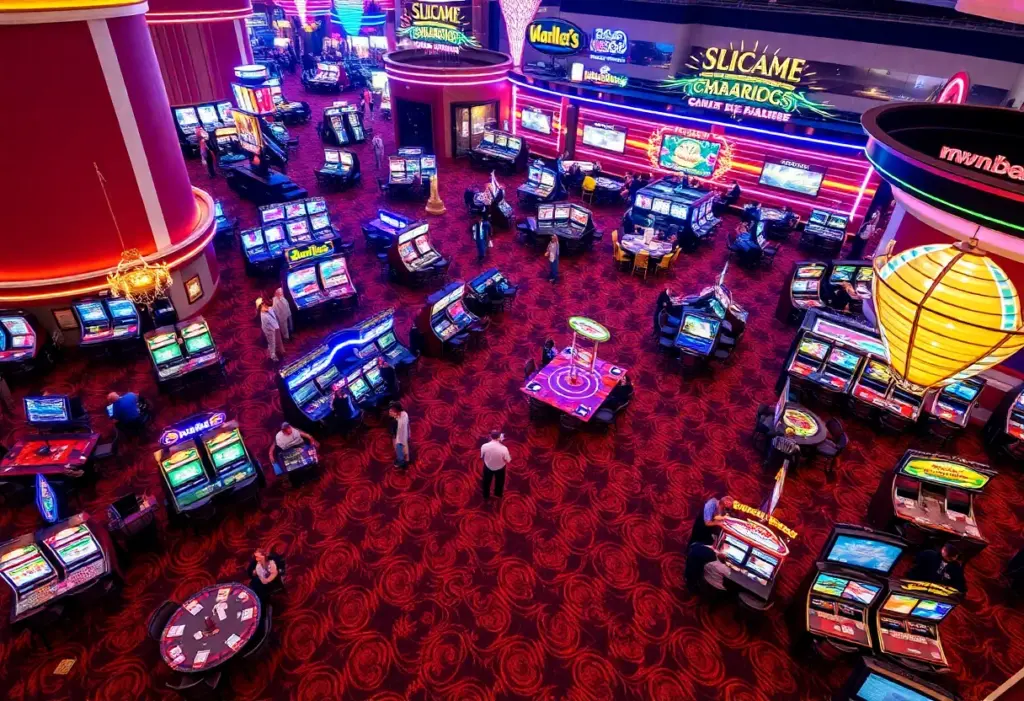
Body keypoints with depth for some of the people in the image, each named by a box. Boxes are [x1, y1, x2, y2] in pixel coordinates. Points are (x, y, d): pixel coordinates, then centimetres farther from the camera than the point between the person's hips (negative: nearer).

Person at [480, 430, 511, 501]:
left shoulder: (484, 446, -28)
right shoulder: (503, 448, -34)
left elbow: (481, 457, -10)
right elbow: (508, 460, -19)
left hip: (488, 466, 1)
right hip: (500, 467, -1)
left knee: (487, 482, 30)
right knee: (499, 481, 31)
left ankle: (486, 496, 52)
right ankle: (498, 494, 57)